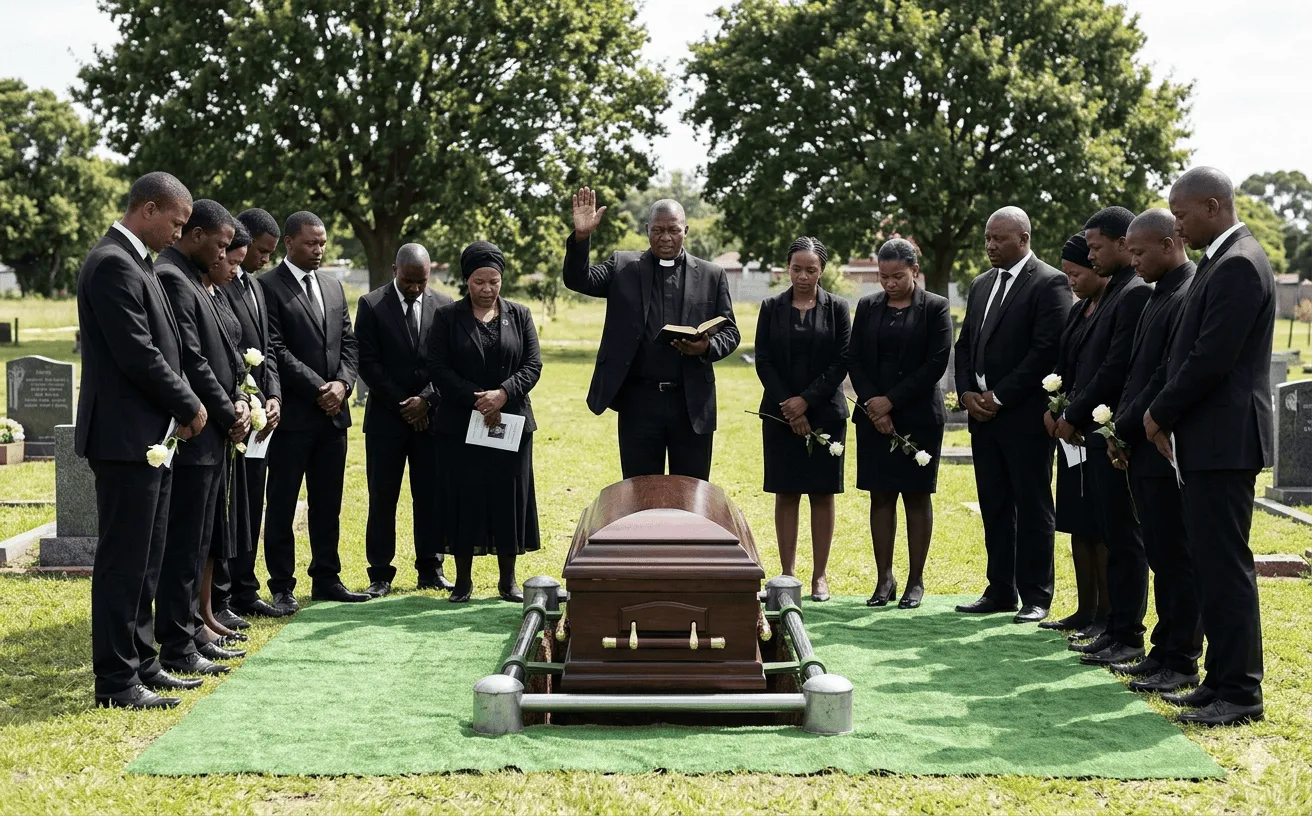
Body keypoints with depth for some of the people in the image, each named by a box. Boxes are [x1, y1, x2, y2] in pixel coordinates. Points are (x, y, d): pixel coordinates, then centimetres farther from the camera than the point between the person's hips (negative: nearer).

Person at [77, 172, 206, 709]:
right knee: (123, 561, -4)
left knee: (143, 561, 15)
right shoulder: (113, 264, -16)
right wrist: (189, 406, -9)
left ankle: (140, 663, 24)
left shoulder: (134, 262, 16)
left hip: (149, 437, 10)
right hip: (126, 437, -10)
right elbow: (138, 355, -21)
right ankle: (115, 681, 3)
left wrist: (179, 410, 5)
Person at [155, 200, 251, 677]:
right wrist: (229, 412, -10)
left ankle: (192, 633, 23)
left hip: (211, 437, 10)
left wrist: (238, 399, 2)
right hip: (191, 436, -10)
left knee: (197, 544, 15)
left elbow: (217, 352, 18)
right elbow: (191, 361, -19)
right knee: (183, 544, -4)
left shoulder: (194, 281, 17)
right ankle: (177, 648, 1)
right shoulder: (171, 279, -15)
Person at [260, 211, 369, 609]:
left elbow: (347, 342, 14)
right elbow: (275, 349, -13)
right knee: (282, 503, 2)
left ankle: (327, 578, 19)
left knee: (328, 503, 11)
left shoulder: (333, 287, 16)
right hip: (292, 413, -6)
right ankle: (282, 586, 7)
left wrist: (342, 383, -5)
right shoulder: (268, 286, -6)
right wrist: (317, 389, -13)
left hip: (333, 412, 6)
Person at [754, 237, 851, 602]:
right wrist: (789, 409, -9)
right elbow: (763, 362, 0)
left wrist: (806, 400, -12)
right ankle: (788, 573, 7)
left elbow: (841, 363, -3)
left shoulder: (836, 308, 3)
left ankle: (820, 575, 7)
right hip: (780, 414, 1)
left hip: (825, 413, 0)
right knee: (786, 493, 2)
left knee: (822, 494, 2)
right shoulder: (771, 308, 4)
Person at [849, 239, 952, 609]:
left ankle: (916, 581, 8)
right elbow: (856, 361, 7)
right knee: (880, 496, 4)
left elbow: (936, 363, -9)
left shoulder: (935, 308, -1)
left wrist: (891, 401, -12)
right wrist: (873, 405, -7)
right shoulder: (868, 307, 9)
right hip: (874, 416, 3)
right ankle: (884, 579, 10)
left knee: (917, 496, 2)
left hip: (919, 416, -3)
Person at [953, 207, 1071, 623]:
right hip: (983, 412, 7)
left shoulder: (1049, 283, -8)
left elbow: (1046, 350, -15)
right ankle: (1000, 590, 16)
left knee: (1033, 509, 0)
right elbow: (965, 344, 18)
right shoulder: (981, 285, 16)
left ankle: (1035, 596, 5)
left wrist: (999, 396, -15)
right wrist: (968, 393, 2)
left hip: (1025, 415, -7)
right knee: (994, 507, 10)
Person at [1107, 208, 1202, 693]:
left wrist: (1125, 429, -12)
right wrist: (1121, 429, 9)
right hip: (1143, 448, 9)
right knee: (1161, 557, 14)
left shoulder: (1189, 296, -15)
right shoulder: (1160, 295, 16)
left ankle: (1182, 663, 5)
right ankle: (1164, 653, 21)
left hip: (1168, 449, -9)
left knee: (1176, 557, -2)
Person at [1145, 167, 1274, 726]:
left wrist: (1161, 413, -9)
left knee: (1224, 565, -6)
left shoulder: (1238, 265, -15)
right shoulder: (1222, 261, 16)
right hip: (1207, 439, 10)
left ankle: (1240, 693, -1)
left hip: (1224, 440, -10)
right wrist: (1166, 416, 7)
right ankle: (1222, 680, 19)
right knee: (1213, 564, 13)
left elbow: (1211, 358, -21)